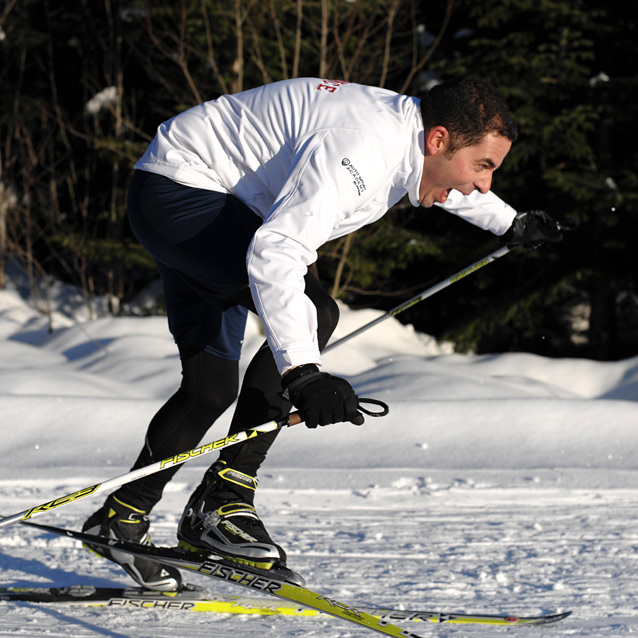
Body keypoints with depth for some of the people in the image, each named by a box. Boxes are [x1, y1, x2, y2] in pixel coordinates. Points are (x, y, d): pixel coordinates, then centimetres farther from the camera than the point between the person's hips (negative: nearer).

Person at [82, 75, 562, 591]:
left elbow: (445, 181, 28)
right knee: (312, 313, -24)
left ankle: (122, 517, 22)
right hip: (178, 190, -10)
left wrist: (511, 223, 43)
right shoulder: (358, 147, -31)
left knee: (211, 388, 8)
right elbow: (274, 254, -40)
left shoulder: (411, 128, 0)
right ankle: (223, 501, -20)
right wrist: (302, 373, -47)